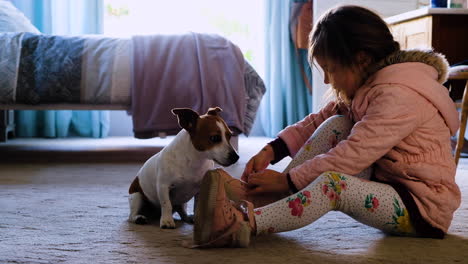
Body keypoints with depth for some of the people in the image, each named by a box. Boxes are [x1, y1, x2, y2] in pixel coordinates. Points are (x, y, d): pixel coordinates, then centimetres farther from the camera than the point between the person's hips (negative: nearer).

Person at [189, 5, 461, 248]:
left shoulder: (398, 96, -21)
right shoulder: (366, 86, 10)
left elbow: (350, 157, -26)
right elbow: (318, 121, 7)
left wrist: (286, 180, -21)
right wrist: (270, 151, -8)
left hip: (425, 208, -9)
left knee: (333, 182, -33)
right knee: (336, 125, -6)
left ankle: (245, 224, -38)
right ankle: (256, 195, -15)